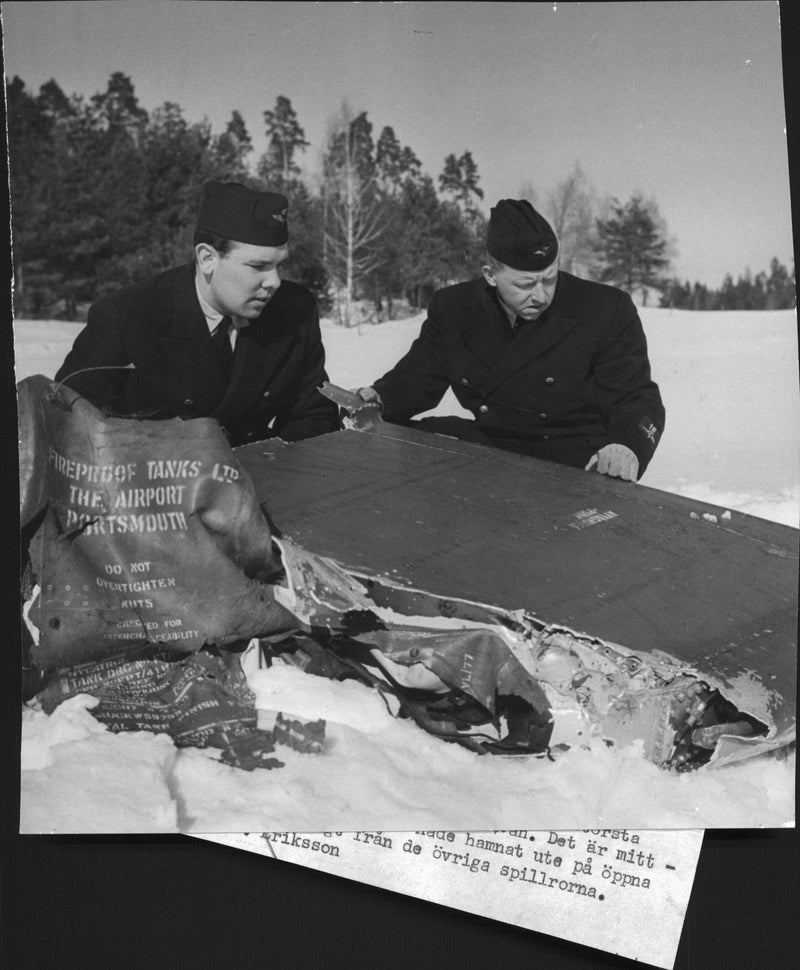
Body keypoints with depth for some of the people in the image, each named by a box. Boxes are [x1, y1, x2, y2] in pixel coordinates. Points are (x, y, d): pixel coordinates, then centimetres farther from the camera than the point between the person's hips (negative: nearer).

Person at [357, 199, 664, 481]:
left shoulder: (608, 311, -8)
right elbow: (417, 376, 11)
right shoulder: (452, 307, 2)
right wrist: (377, 400, -12)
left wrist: (628, 446, -31)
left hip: (575, 458, -4)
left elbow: (638, 399, -7)